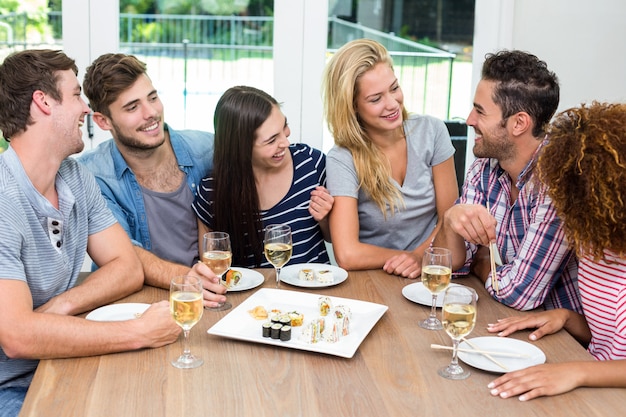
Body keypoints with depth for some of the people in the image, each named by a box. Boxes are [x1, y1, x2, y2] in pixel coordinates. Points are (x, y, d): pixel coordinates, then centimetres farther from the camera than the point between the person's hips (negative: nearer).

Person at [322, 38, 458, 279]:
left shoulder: (431, 132, -3)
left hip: (431, 276, 2)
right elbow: (347, 255, -20)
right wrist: (404, 258, -11)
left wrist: (421, 257, -17)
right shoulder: (342, 160, -13)